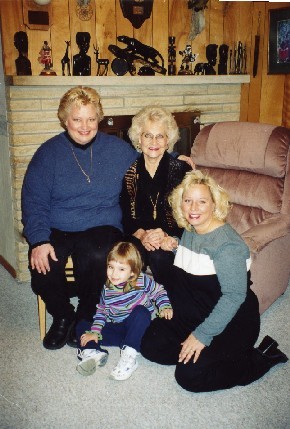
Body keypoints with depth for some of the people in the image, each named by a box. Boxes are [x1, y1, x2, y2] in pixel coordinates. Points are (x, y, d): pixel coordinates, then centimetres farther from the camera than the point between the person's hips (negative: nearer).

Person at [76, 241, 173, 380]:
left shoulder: (142, 281, -13)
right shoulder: (107, 289, -4)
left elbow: (158, 292, 1)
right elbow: (101, 311, 4)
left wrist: (165, 307, -17)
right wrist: (94, 332, -7)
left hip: (136, 329, -3)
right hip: (115, 329, 3)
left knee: (141, 311, -35)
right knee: (82, 326, -6)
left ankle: (129, 356, -35)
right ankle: (92, 352, -34)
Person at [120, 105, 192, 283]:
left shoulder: (181, 169, 0)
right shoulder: (129, 171, 5)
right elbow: (125, 215, 3)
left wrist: (166, 235, -20)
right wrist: (141, 235, -17)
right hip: (138, 236, 1)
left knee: (159, 255, -31)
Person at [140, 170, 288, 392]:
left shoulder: (226, 243, -23)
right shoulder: (189, 230, 4)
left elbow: (234, 296, -26)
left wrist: (202, 335, -25)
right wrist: (174, 246, 1)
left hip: (230, 322, -8)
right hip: (191, 315, 8)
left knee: (190, 375, -17)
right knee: (150, 345, -2)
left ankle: (260, 359, 0)